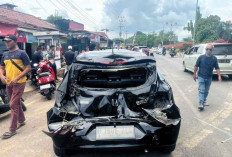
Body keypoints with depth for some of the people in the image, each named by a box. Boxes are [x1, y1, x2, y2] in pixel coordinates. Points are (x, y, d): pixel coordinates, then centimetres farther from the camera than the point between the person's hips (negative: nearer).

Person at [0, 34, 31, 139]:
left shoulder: (21, 53, -7)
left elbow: (28, 68, -12)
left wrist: (16, 78, -19)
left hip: (19, 83, -7)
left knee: (13, 105, -8)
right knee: (16, 103, 18)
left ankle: (12, 129, 1)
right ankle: (21, 120, 36)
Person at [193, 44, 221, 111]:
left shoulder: (214, 59, -2)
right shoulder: (201, 57, -8)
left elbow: (217, 68, 1)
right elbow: (196, 66, -1)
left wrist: (219, 76, -7)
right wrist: (194, 74, 1)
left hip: (209, 78, 3)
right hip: (201, 77, -3)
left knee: (206, 91, 16)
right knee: (201, 90, -8)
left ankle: (204, 100, 37)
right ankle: (201, 104, -11)